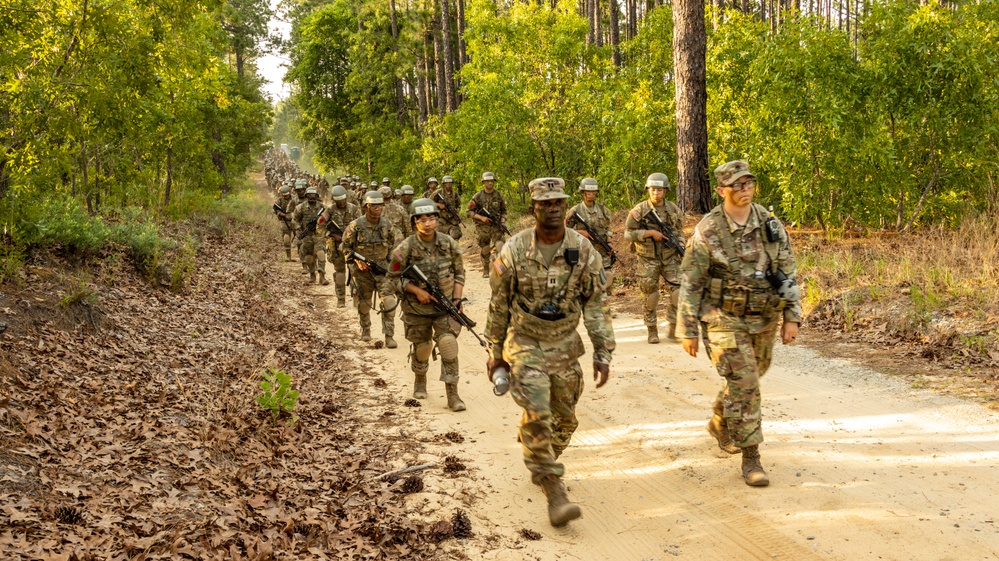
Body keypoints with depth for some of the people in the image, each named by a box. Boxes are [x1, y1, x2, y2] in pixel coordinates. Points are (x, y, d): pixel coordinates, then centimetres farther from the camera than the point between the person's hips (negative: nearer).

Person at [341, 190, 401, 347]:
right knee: (363, 303, 13)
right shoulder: (356, 226, -11)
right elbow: (345, 247, -2)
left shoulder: (387, 224, -3)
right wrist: (356, 261, -13)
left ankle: (389, 336, -11)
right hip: (363, 270, -1)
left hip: (383, 268, 1)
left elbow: (397, 244, 12)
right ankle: (365, 331, 37)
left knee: (389, 301, -15)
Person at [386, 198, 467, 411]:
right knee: (421, 348, 14)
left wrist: (457, 298, -4)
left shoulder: (449, 244, -5)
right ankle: (420, 380, 44)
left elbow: (459, 272, 6)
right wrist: (417, 290, -17)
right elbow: (394, 277, -6)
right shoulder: (406, 248, -13)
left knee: (448, 346, -13)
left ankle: (452, 395, -8)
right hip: (417, 308, 0)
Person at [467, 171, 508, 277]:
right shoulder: (478, 196, -2)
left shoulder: (499, 196, 4)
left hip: (497, 226, 0)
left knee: (500, 246, -17)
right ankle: (485, 270, 24)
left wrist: (503, 221, -3)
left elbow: (504, 210, 15)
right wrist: (481, 217, -13)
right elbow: (469, 212, -1)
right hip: (482, 227, 0)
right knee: (484, 251, 8)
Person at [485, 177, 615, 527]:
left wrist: (603, 353, -7)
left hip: (565, 347, 3)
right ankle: (554, 491, -11)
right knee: (537, 415, -16)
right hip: (525, 345, -3)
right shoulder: (514, 251, -12)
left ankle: (541, 467, 39)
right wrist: (495, 353, 3)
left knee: (564, 419, 13)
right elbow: (499, 305, -1)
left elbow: (596, 305, -3)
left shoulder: (583, 250, -8)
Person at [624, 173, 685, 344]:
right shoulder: (640, 210, -7)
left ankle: (672, 327, 4)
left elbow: (679, 231, 16)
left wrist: (680, 244, -3)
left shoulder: (673, 209, 4)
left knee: (677, 290, -8)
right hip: (648, 259, -2)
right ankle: (652, 330, 15)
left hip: (670, 258, 2)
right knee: (649, 294, 2)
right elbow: (628, 234, -9)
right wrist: (650, 233, -18)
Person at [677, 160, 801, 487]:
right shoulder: (707, 231, -11)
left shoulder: (770, 225, 1)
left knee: (747, 381, 19)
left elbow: (788, 273, 6)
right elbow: (690, 284, -7)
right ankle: (750, 458, -4)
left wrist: (792, 317, 1)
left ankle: (720, 424, 46)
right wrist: (688, 330, -7)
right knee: (744, 386, -12)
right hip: (725, 320, -5)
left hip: (764, 320, 5)